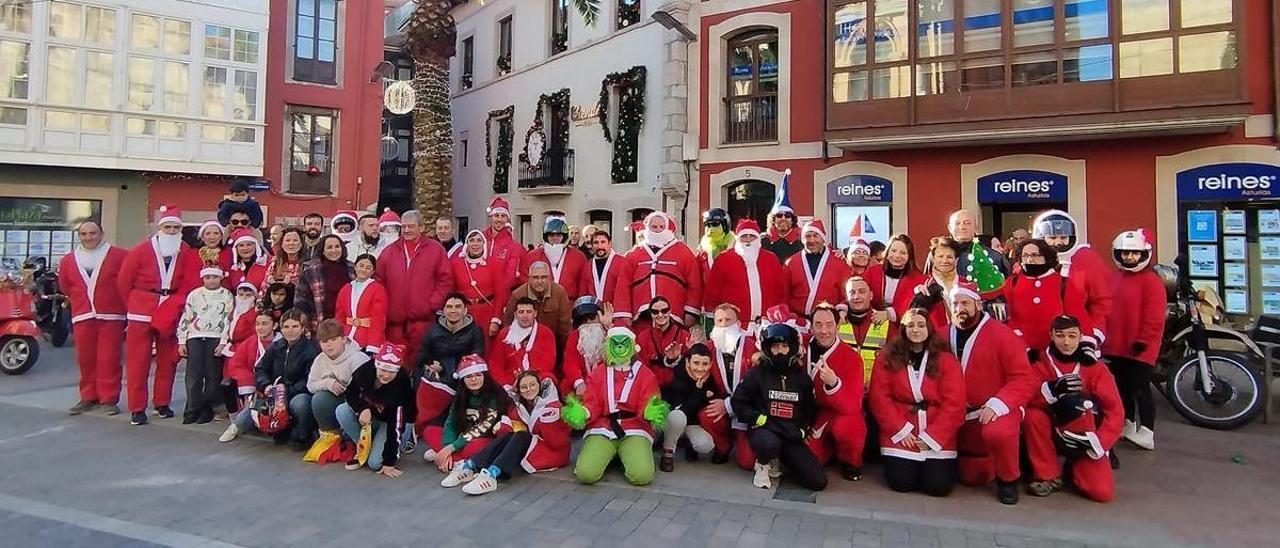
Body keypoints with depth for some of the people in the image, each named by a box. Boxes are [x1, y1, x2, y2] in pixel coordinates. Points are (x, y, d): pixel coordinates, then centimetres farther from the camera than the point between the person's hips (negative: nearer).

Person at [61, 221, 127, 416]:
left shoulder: (119, 256, -1)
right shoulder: (68, 260, 12)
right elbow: (66, 286, 21)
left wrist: (123, 304, 3)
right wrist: (81, 303, 17)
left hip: (111, 317, -4)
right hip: (82, 317, 4)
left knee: (109, 359, -3)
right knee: (85, 359, 7)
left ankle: (108, 398, 4)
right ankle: (88, 397, 18)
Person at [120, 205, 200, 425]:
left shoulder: (188, 255, 2)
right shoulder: (141, 250, -3)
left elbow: (190, 286, 1)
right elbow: (123, 282, 3)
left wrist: (174, 305, -7)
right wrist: (134, 306, 6)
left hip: (171, 316, 2)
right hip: (140, 316, -2)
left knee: (167, 361, 8)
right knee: (138, 362, 0)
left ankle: (162, 403, 21)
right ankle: (137, 409, 7)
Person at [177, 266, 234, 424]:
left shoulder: (227, 295, 7)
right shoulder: (194, 294, 12)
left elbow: (228, 320, 2)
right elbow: (185, 318, 13)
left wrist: (223, 342, -6)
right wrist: (181, 341, 8)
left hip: (216, 338, -1)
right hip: (195, 337, 2)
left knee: (212, 375, -2)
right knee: (194, 375, -5)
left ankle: (206, 411, 5)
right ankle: (192, 410, 0)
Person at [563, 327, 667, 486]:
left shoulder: (646, 375, 7)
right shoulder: (597, 374, 13)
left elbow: (646, 406, -1)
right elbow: (592, 404, 4)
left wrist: (649, 413, -26)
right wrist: (582, 413, -20)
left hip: (634, 430, -1)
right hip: (602, 429, 1)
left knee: (642, 475, -25)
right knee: (586, 474, -23)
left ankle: (626, 455, 10)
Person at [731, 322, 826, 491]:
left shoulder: (802, 377, 9)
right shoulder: (757, 374, -3)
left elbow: (811, 409, 21)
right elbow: (738, 402, -2)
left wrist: (803, 430, 6)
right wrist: (759, 419, -13)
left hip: (792, 437, 4)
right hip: (764, 431, -3)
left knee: (818, 481, -10)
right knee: (769, 444, -41)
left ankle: (783, 464, 19)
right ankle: (763, 465, -3)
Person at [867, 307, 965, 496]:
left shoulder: (946, 359, 1)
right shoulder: (887, 357, 1)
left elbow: (954, 403, -4)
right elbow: (879, 397, -3)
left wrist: (931, 436, -11)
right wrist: (901, 430, -12)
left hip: (937, 436, 1)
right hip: (899, 432, 0)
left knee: (938, 485, -12)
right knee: (901, 482, -13)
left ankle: (931, 464, 22)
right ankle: (906, 462, 21)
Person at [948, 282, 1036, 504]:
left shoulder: (1001, 334, -14)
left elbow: (1023, 379, -16)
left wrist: (996, 405, -27)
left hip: (999, 408, -4)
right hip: (965, 413, 4)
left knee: (996, 433, -39)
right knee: (972, 477, 9)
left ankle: (1008, 479, -8)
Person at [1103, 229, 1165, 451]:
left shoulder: (1151, 280, -10)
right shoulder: (1116, 278, 12)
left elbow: (1154, 316, -16)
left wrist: (1142, 341, -18)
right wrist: (1106, 338, 14)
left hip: (1139, 348, -7)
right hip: (1116, 346, 7)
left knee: (1140, 389, -3)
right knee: (1123, 387, 16)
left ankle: (1146, 434, 4)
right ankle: (1127, 425, 29)